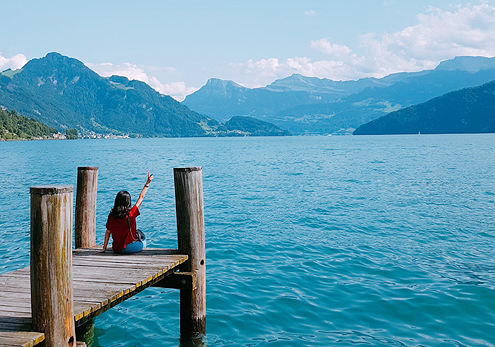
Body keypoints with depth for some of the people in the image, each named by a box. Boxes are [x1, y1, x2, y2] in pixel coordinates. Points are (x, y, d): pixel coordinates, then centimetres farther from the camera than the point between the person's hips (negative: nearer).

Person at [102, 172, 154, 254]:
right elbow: (141, 198, -7)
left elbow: (108, 232, 0)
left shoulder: (111, 216, -6)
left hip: (116, 249, 4)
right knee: (143, 241, 27)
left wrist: (104, 248, 11)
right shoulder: (131, 214, -15)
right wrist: (147, 183, 1)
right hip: (129, 248, -3)